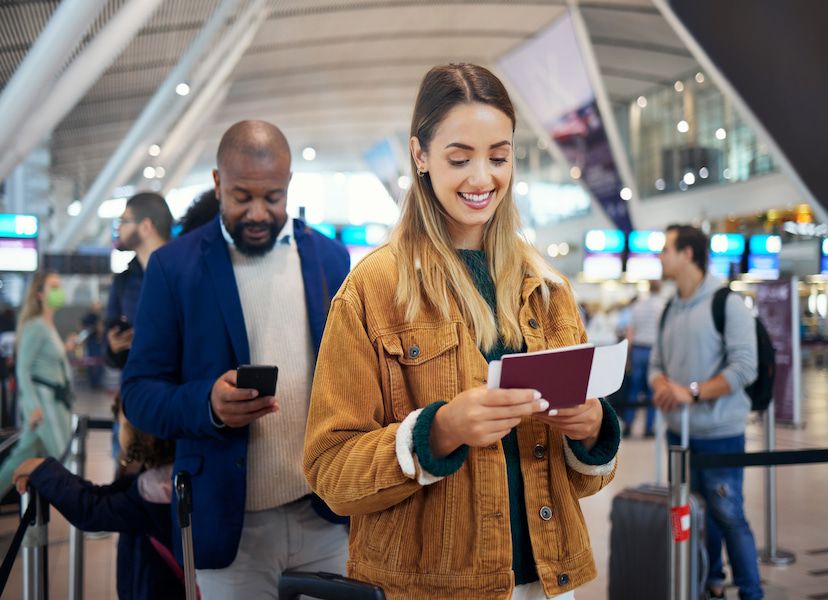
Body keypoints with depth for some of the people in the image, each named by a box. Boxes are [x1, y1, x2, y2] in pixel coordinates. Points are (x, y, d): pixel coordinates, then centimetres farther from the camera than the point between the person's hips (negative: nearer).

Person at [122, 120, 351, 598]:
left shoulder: (330, 257, 4)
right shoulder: (175, 266, -4)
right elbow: (139, 392, -4)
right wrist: (207, 404, -24)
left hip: (327, 517, 3)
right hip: (229, 523, -2)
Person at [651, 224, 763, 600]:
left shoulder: (727, 303, -9)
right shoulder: (670, 310, 12)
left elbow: (744, 367, -15)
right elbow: (657, 363, 15)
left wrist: (692, 392, -20)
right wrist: (662, 385, -8)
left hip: (719, 434, -6)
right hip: (679, 432, 6)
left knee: (729, 516, -5)